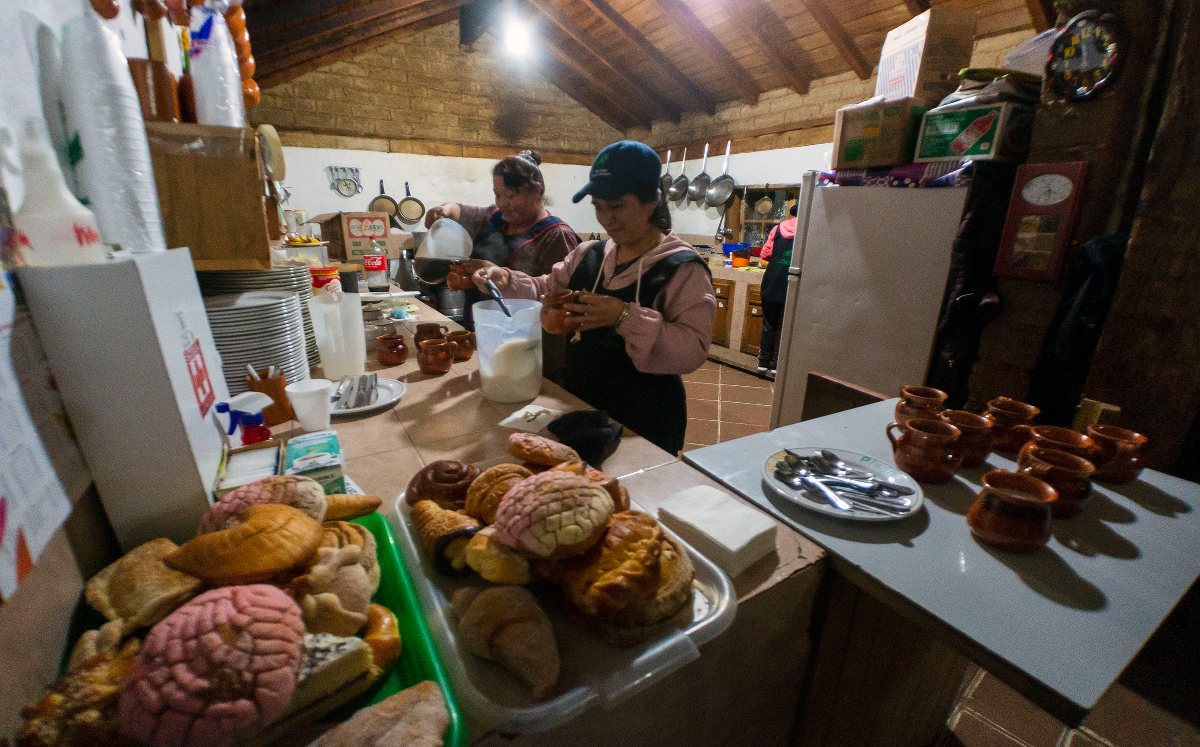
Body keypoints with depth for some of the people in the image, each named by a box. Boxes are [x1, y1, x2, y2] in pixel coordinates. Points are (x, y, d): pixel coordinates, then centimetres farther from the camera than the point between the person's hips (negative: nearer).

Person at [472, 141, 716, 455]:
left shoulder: (681, 267, -15)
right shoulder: (587, 254, 5)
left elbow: (693, 349, -24)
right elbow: (546, 291, 13)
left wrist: (624, 317, -33)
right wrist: (507, 280, -7)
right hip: (580, 407, 7)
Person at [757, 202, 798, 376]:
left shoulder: (778, 228, 5)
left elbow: (764, 254, 8)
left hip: (771, 283, 2)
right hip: (791, 287, -1)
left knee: (769, 325, 13)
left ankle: (763, 363, 16)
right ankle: (777, 365, 12)